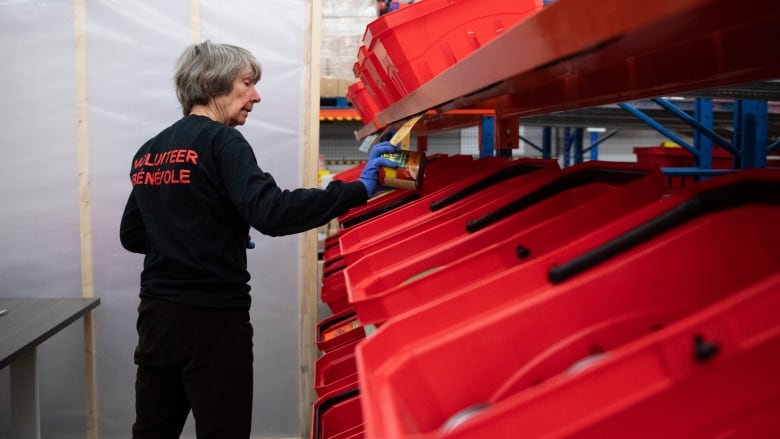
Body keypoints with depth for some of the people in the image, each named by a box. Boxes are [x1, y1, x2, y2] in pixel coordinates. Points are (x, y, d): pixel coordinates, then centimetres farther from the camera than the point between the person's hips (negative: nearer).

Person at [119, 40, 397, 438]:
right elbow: (271, 213, -27)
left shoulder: (148, 151, 11)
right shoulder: (221, 141, -12)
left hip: (156, 313, 8)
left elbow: (132, 236, 18)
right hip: (212, 316, -7)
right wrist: (357, 190, -25)